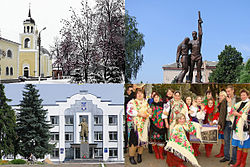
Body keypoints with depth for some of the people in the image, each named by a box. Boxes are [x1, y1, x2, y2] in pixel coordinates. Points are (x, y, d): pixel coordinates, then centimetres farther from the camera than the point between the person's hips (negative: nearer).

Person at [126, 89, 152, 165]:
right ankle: (131, 157, 6)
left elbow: (149, 109, 25)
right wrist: (139, 114, -20)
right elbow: (129, 111, -15)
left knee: (142, 139, 6)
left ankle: (139, 155, 22)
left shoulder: (146, 102, 15)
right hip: (134, 124, -4)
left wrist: (149, 111, 0)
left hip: (144, 124, 5)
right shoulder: (132, 102, -1)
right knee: (134, 140, -8)